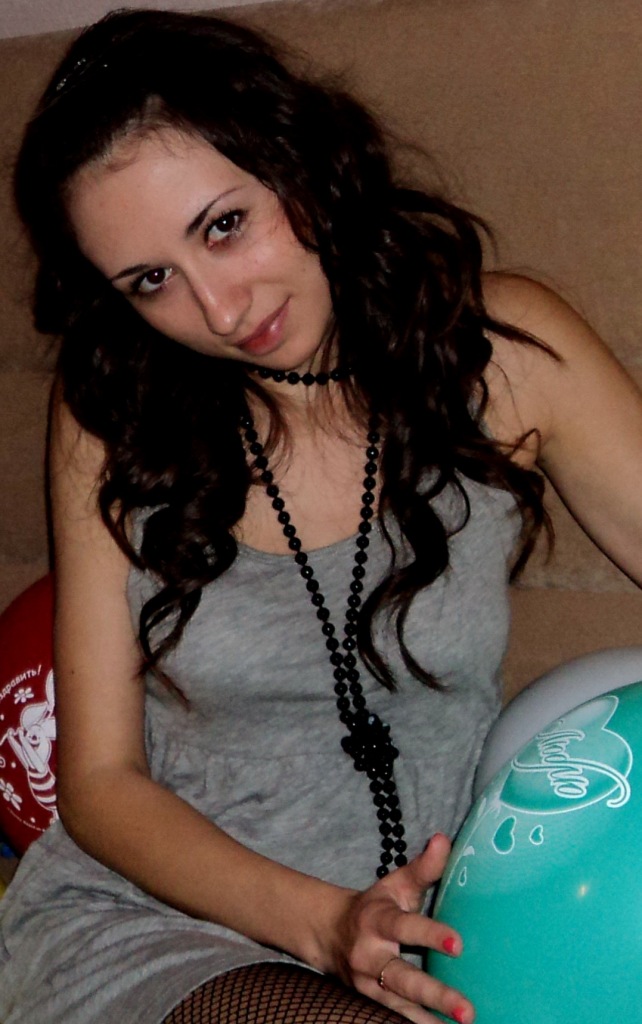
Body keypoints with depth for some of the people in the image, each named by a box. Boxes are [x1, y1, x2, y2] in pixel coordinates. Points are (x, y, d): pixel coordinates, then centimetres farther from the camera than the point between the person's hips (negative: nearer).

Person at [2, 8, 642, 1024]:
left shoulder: (502, 349, -5)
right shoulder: (114, 413, -4)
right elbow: (100, 781, -2)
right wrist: (326, 923, -18)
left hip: (430, 927, 3)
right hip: (148, 919, -2)